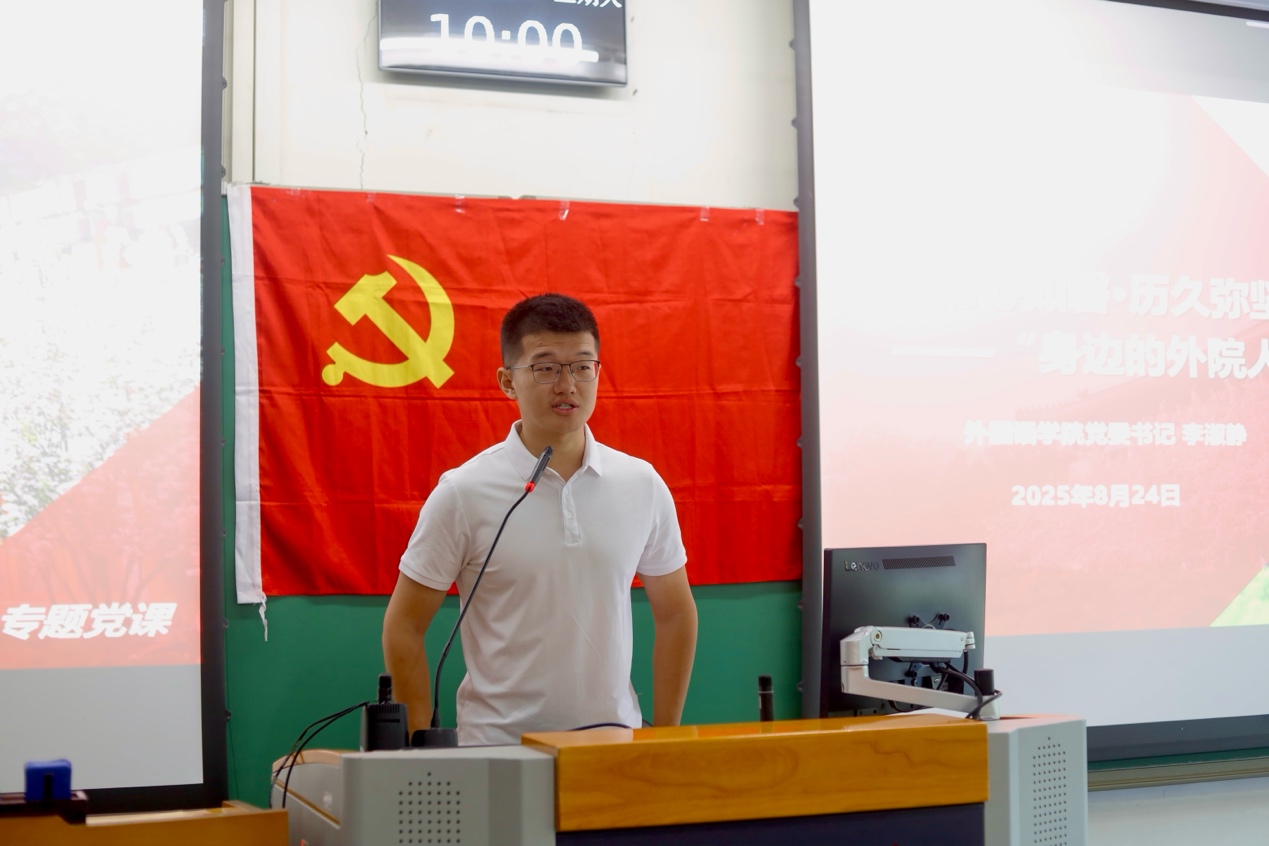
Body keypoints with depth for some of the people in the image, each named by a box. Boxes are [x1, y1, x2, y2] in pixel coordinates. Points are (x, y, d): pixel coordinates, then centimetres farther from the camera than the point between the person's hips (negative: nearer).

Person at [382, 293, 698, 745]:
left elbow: (675, 615, 11)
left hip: (614, 742, 2)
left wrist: (666, 739, 7)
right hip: (498, 746, -2)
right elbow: (403, 627, -2)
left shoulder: (643, 484, 2)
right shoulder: (463, 492, -7)